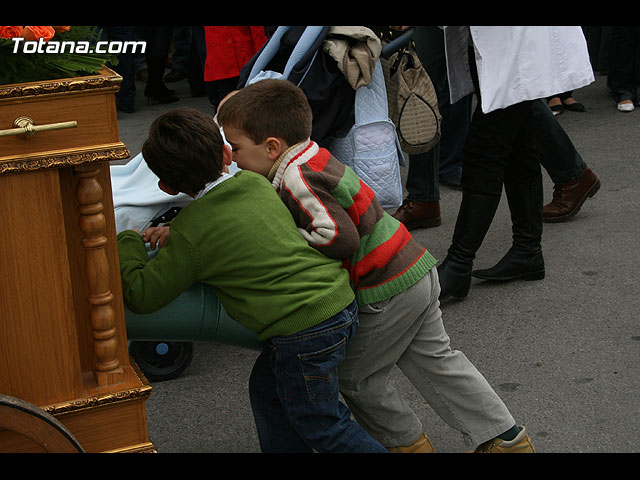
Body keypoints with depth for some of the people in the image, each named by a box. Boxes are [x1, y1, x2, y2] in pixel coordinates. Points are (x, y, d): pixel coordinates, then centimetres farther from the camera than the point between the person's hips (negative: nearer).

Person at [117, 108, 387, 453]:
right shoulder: (255, 182, 7)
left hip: (306, 332, -8)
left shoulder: (190, 233, -13)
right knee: (266, 389, 23)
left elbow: (141, 297, -6)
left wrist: (128, 242, 9)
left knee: (322, 426, 10)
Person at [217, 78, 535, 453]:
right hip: (416, 272, 10)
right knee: (435, 360, 19)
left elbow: (340, 237, -31)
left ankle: (406, 441, 25)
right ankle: (506, 439, 24)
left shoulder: (297, 179, -21)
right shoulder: (315, 158, 9)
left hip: (387, 293, -9)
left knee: (355, 377, 10)